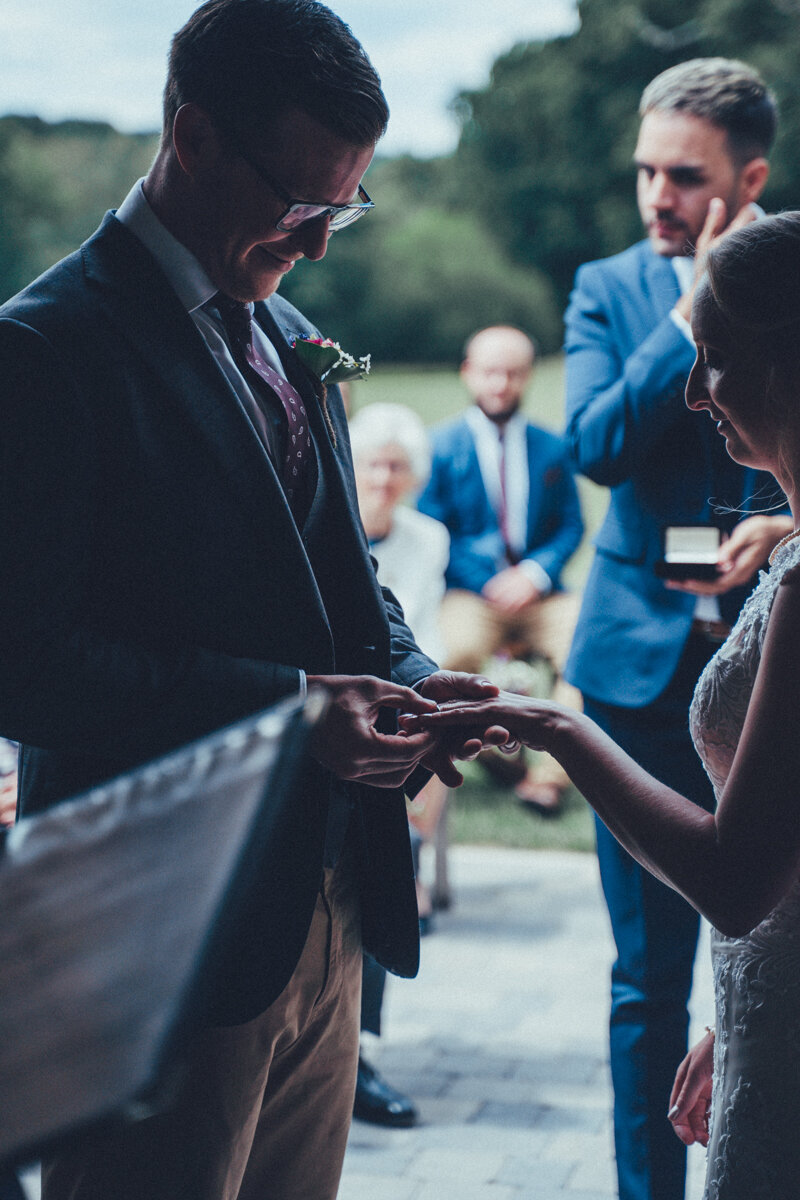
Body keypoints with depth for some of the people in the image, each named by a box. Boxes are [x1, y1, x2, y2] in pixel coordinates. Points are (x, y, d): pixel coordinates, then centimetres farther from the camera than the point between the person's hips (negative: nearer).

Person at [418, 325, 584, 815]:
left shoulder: (551, 448, 14)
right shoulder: (443, 446, 5)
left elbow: (571, 525, 12)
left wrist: (535, 573, -9)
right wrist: (488, 584, -12)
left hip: (539, 595, 2)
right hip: (470, 593, -2)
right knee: (451, 651, -35)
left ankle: (550, 772, -17)